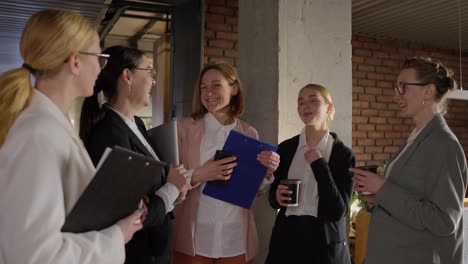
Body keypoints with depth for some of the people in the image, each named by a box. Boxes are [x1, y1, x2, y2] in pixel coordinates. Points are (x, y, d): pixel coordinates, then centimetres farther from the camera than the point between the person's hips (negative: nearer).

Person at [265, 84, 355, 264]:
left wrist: (319, 165, -18)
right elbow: (273, 199, 9)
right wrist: (277, 197, -13)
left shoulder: (343, 155, -8)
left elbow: (338, 211, -15)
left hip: (325, 241, -2)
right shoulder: (285, 148, -1)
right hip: (287, 238, 3)